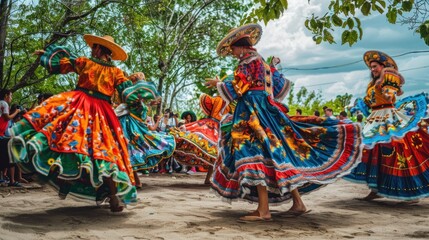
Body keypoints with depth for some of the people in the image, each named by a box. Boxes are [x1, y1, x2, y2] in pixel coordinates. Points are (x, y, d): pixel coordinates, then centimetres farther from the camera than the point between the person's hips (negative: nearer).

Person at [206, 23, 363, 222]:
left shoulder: (248, 62, -6)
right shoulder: (262, 63, 21)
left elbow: (236, 90, -11)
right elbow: (280, 82, 28)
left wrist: (218, 84, 4)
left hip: (253, 113, -10)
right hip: (267, 111, 10)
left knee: (256, 155, -15)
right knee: (277, 154, 7)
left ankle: (263, 211, -20)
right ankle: (298, 203, 8)